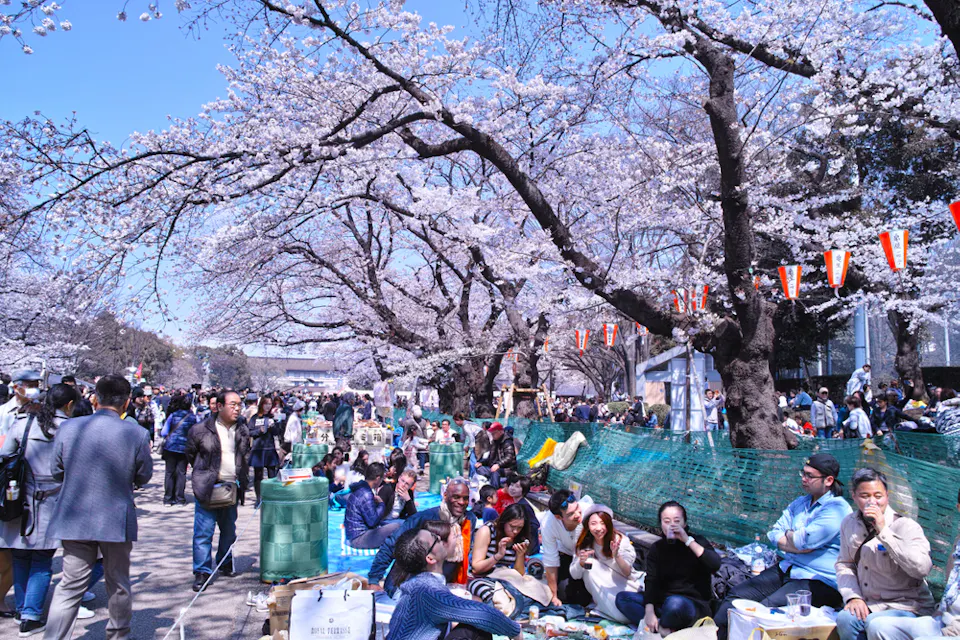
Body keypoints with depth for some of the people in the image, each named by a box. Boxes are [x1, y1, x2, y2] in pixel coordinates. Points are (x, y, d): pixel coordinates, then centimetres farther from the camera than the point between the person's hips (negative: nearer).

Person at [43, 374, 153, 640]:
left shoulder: (67, 428, -9)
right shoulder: (137, 435, -14)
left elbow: (56, 473, 3)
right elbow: (143, 478, -2)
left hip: (75, 519, 1)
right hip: (117, 521, -1)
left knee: (70, 586, 10)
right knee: (118, 583, 18)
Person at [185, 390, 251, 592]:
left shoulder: (243, 430, 5)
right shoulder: (201, 430, -9)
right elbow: (191, 454, 4)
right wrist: (203, 475, 6)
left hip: (232, 490, 5)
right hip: (208, 490, -4)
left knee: (229, 531, 16)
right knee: (204, 532, -3)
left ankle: (226, 564, 33)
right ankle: (202, 572, 6)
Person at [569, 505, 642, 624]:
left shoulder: (621, 540, -17)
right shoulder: (585, 544, -10)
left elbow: (627, 573, -18)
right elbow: (575, 575, -10)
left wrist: (616, 556, -37)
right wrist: (581, 562, -32)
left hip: (626, 585, -2)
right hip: (603, 590, 2)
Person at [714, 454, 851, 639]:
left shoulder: (837, 509, -10)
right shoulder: (799, 503, 17)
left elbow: (801, 542, -18)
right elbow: (774, 535, 11)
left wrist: (788, 535, 4)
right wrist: (796, 540, -7)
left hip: (818, 581, -8)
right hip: (786, 569, 9)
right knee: (737, 595, -5)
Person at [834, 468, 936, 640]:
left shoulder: (906, 526, -11)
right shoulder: (849, 524, 8)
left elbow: (922, 569, -26)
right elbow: (844, 564, 12)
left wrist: (883, 532, -28)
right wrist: (853, 597, -6)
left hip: (907, 607, -4)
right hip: (867, 606, 4)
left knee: (875, 623, -34)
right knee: (845, 619, -29)